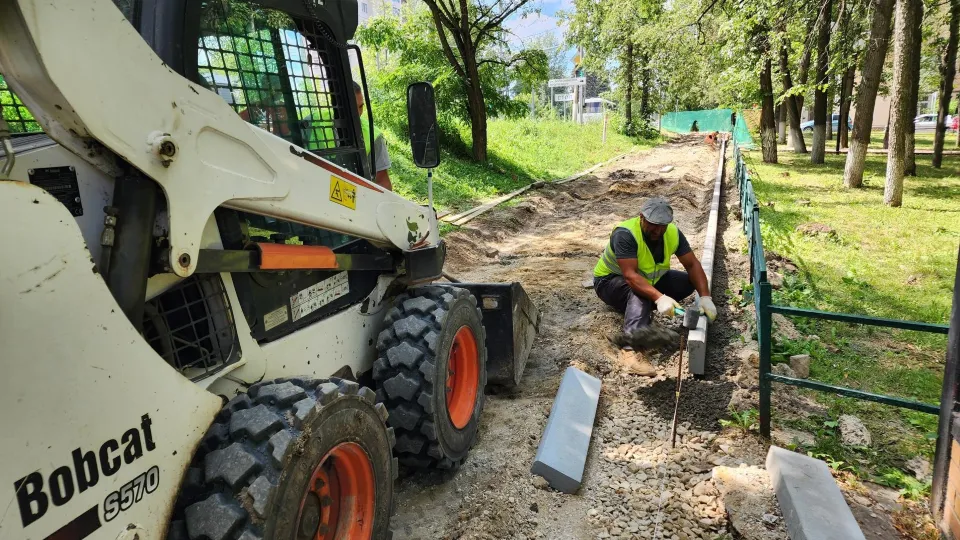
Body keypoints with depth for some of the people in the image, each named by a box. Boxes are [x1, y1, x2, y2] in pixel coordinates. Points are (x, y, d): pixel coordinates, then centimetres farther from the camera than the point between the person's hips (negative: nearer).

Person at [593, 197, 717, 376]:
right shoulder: (625, 234, -32)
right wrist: (659, 298, -52)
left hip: (649, 279, 7)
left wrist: (705, 297, -25)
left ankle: (642, 309, -4)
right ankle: (630, 348, -47)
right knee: (640, 293, -38)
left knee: (688, 281, -10)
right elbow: (630, 275, -40)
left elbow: (693, 264, -11)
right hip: (611, 280, -7)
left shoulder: (673, 233, -13)